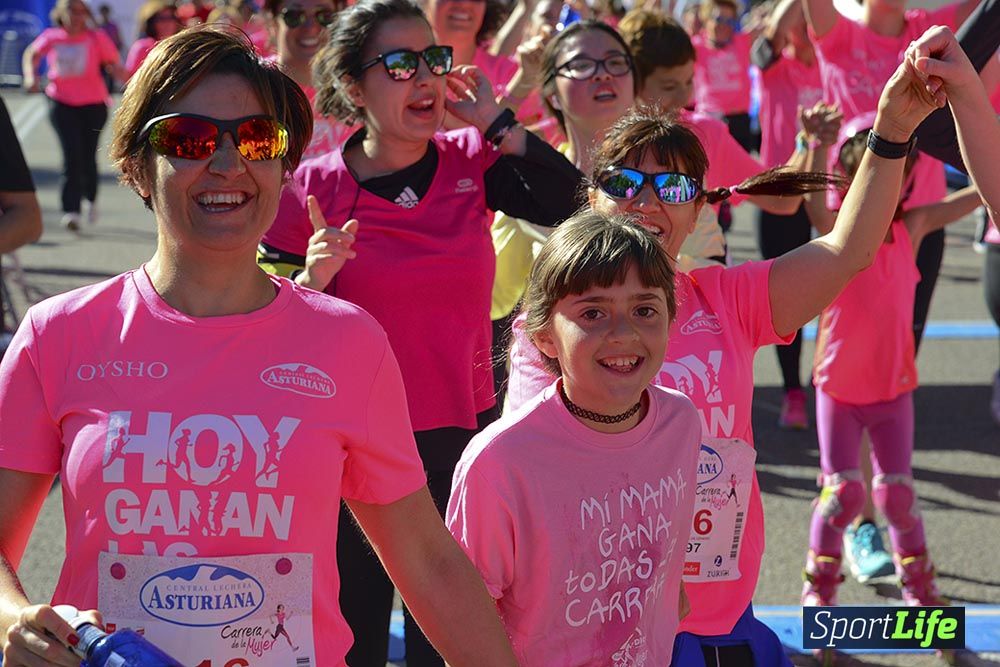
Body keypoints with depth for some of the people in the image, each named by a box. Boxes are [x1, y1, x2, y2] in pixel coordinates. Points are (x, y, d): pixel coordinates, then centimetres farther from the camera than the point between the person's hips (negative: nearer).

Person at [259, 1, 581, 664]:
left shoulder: (471, 162, -1)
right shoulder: (313, 189, -8)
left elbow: (571, 205, -17)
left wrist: (494, 122, -14)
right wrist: (313, 278, -22)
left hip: (461, 435, 2)